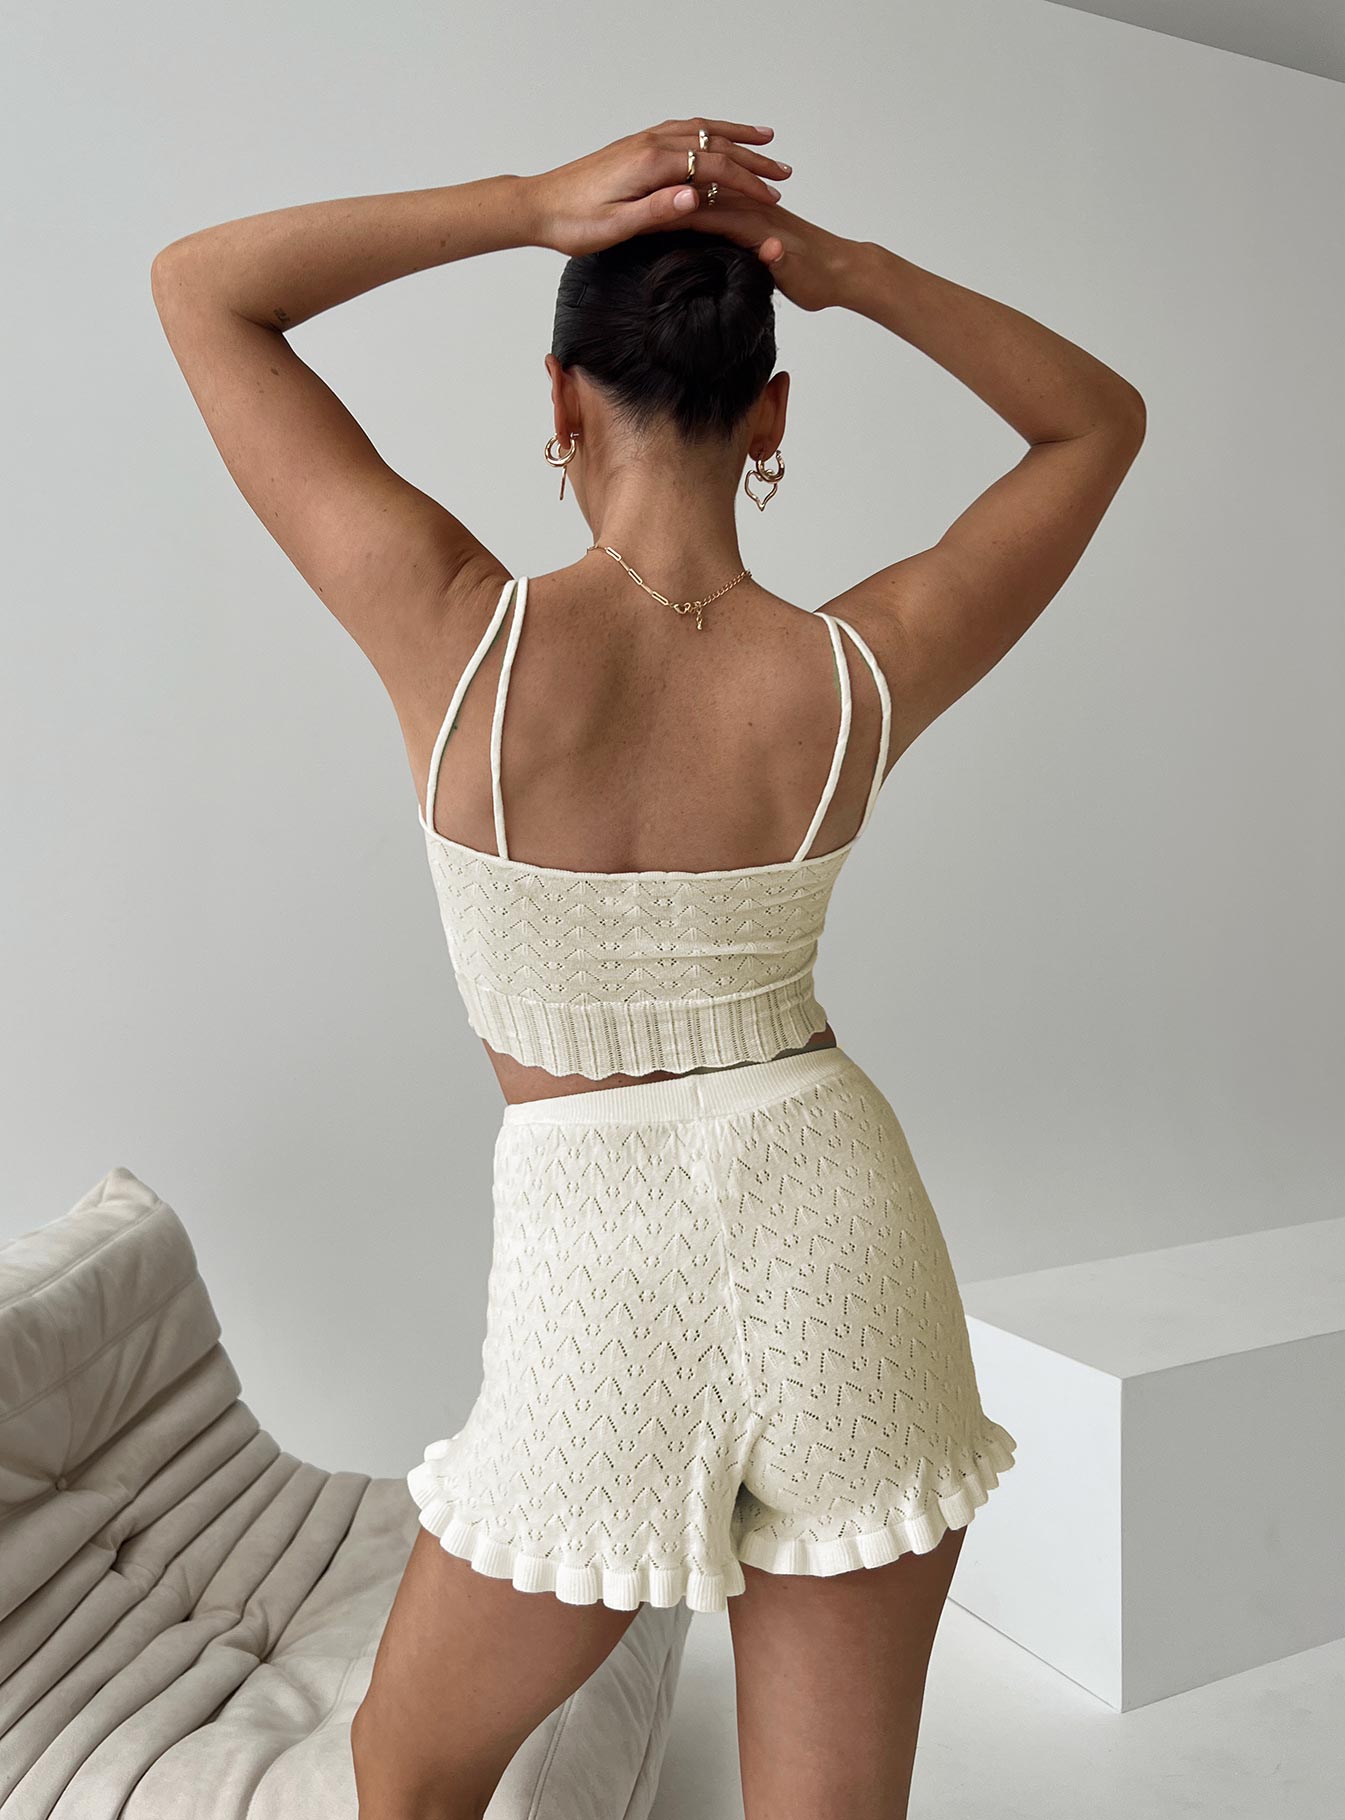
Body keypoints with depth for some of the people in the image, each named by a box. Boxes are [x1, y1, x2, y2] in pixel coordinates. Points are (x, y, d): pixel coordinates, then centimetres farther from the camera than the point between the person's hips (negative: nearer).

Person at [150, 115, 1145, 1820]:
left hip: (600, 1279, -2)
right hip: (846, 1239, 3)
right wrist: (843, 266, -3)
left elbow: (197, 284, -1)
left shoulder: (459, 636, -15)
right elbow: (1101, 418, 10)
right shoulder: (861, 671, -10)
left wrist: (535, 203, -7)